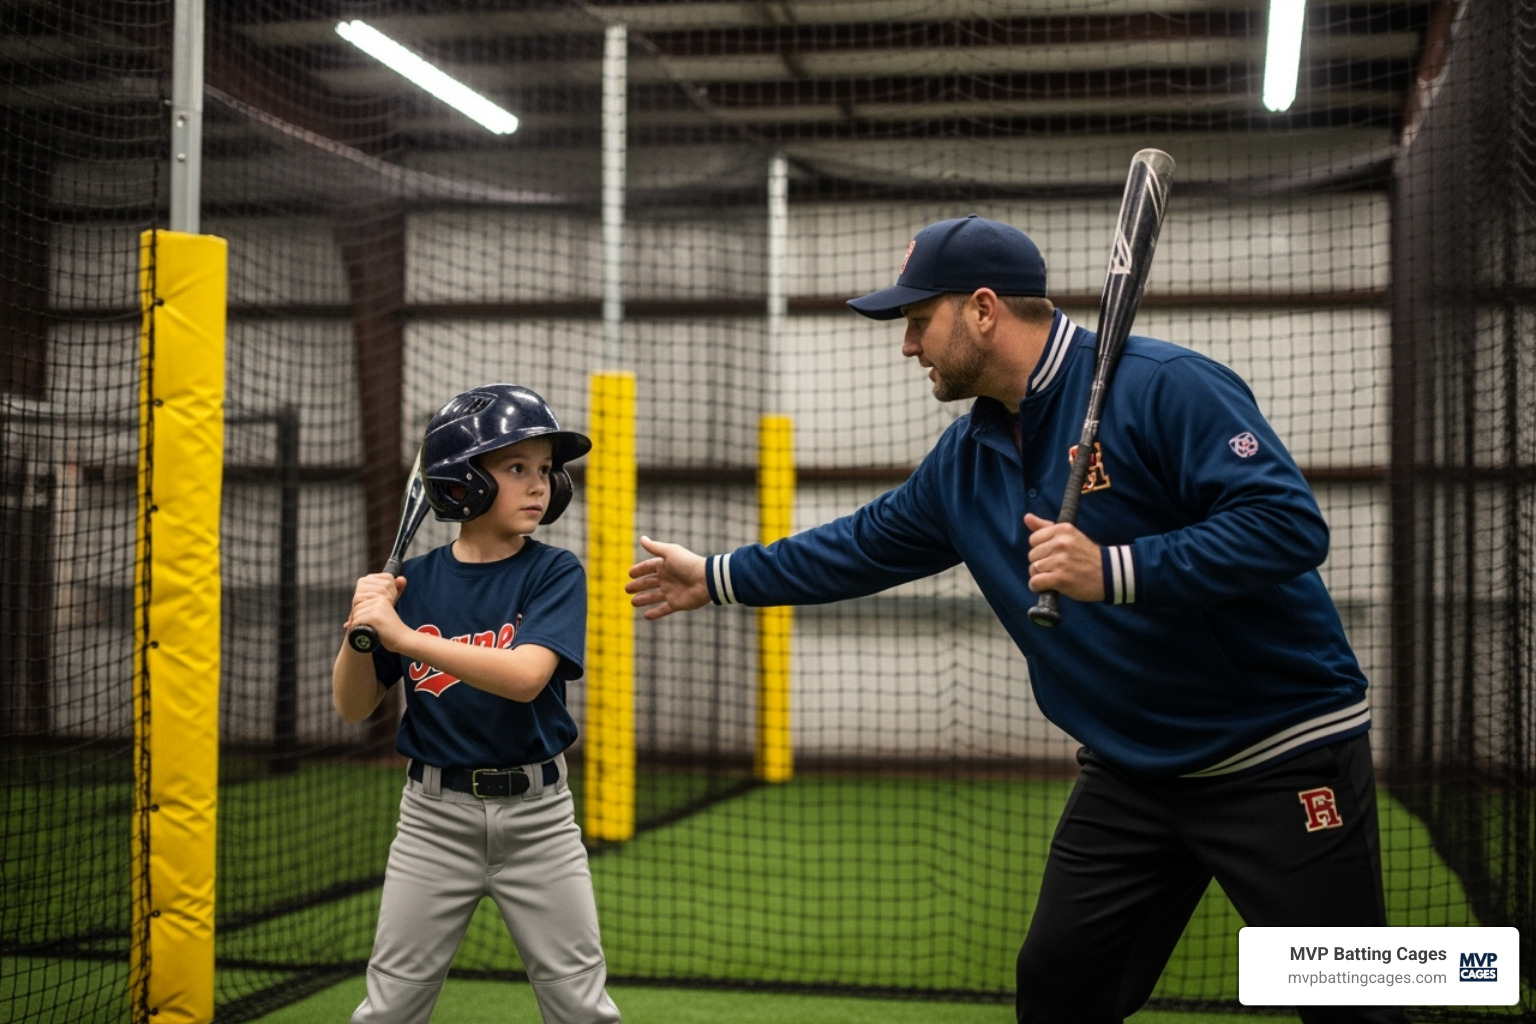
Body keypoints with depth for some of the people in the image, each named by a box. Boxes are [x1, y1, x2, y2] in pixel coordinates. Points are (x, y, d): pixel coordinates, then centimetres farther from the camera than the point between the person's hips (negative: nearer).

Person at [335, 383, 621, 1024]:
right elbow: (352, 708, 3)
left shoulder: (556, 574, -6)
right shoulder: (414, 581, 0)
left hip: (536, 813, -1)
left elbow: (526, 676, -24)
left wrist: (402, 635, -27)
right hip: (435, 814, 1)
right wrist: (360, 626, -15)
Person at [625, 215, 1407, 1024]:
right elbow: (866, 545, 21)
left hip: (1283, 757, -7)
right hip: (1132, 768, 7)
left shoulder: (1163, 386, -18)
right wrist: (717, 577, 25)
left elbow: (1290, 524, -26)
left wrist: (1113, 571, -32)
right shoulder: (968, 458, 6)